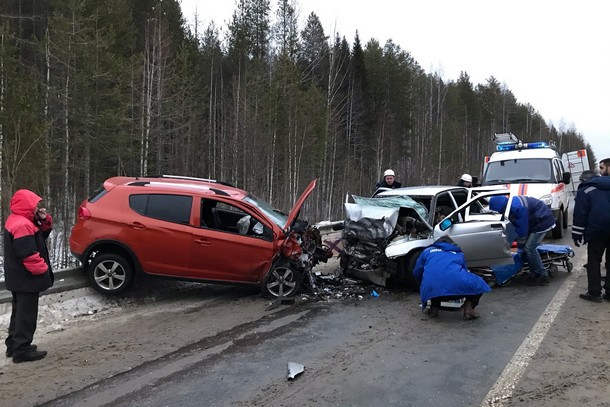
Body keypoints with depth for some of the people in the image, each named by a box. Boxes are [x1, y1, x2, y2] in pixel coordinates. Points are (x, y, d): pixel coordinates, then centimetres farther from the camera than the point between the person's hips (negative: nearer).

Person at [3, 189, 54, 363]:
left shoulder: (18, 220, 10)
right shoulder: (22, 225, -24)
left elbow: (40, 235, 16)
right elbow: (29, 255, -27)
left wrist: (45, 221, -1)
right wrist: (43, 270, -15)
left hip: (18, 277, 11)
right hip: (26, 279, -11)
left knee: (20, 312, 20)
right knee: (27, 314, -1)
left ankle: (13, 345, 29)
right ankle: (22, 350, 7)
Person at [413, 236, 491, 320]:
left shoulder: (427, 251, 29)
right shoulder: (459, 253, 32)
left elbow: (416, 273, 28)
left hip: (432, 289, 1)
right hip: (457, 285, -1)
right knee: (479, 284, 26)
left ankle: (434, 308, 14)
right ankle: (468, 307, 5)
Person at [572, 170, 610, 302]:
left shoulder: (584, 190, 1)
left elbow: (579, 214, -6)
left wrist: (577, 235, -3)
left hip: (597, 230, -5)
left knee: (593, 261, 4)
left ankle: (594, 293, 2)